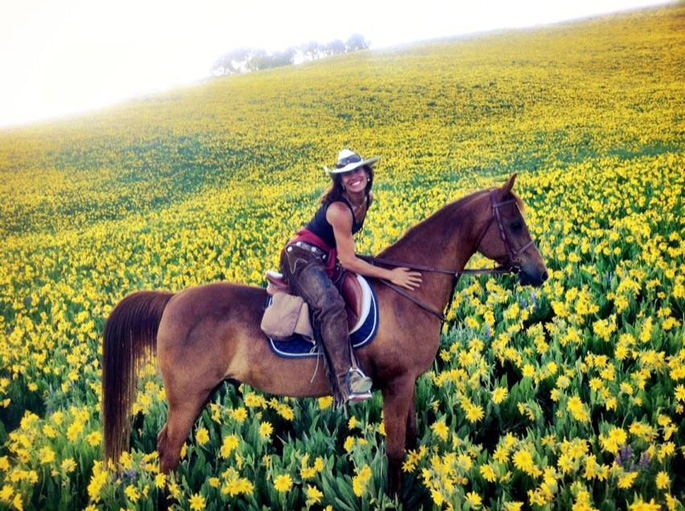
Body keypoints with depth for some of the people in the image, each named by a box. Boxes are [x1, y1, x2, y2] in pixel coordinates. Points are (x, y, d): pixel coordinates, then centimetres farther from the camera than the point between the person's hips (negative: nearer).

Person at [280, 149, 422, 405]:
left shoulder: (367, 199, 3)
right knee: (332, 306, -33)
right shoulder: (339, 209, -23)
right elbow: (348, 261, -21)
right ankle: (346, 378, -41)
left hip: (325, 259, 10)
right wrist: (390, 275, -19)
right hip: (301, 257, -10)